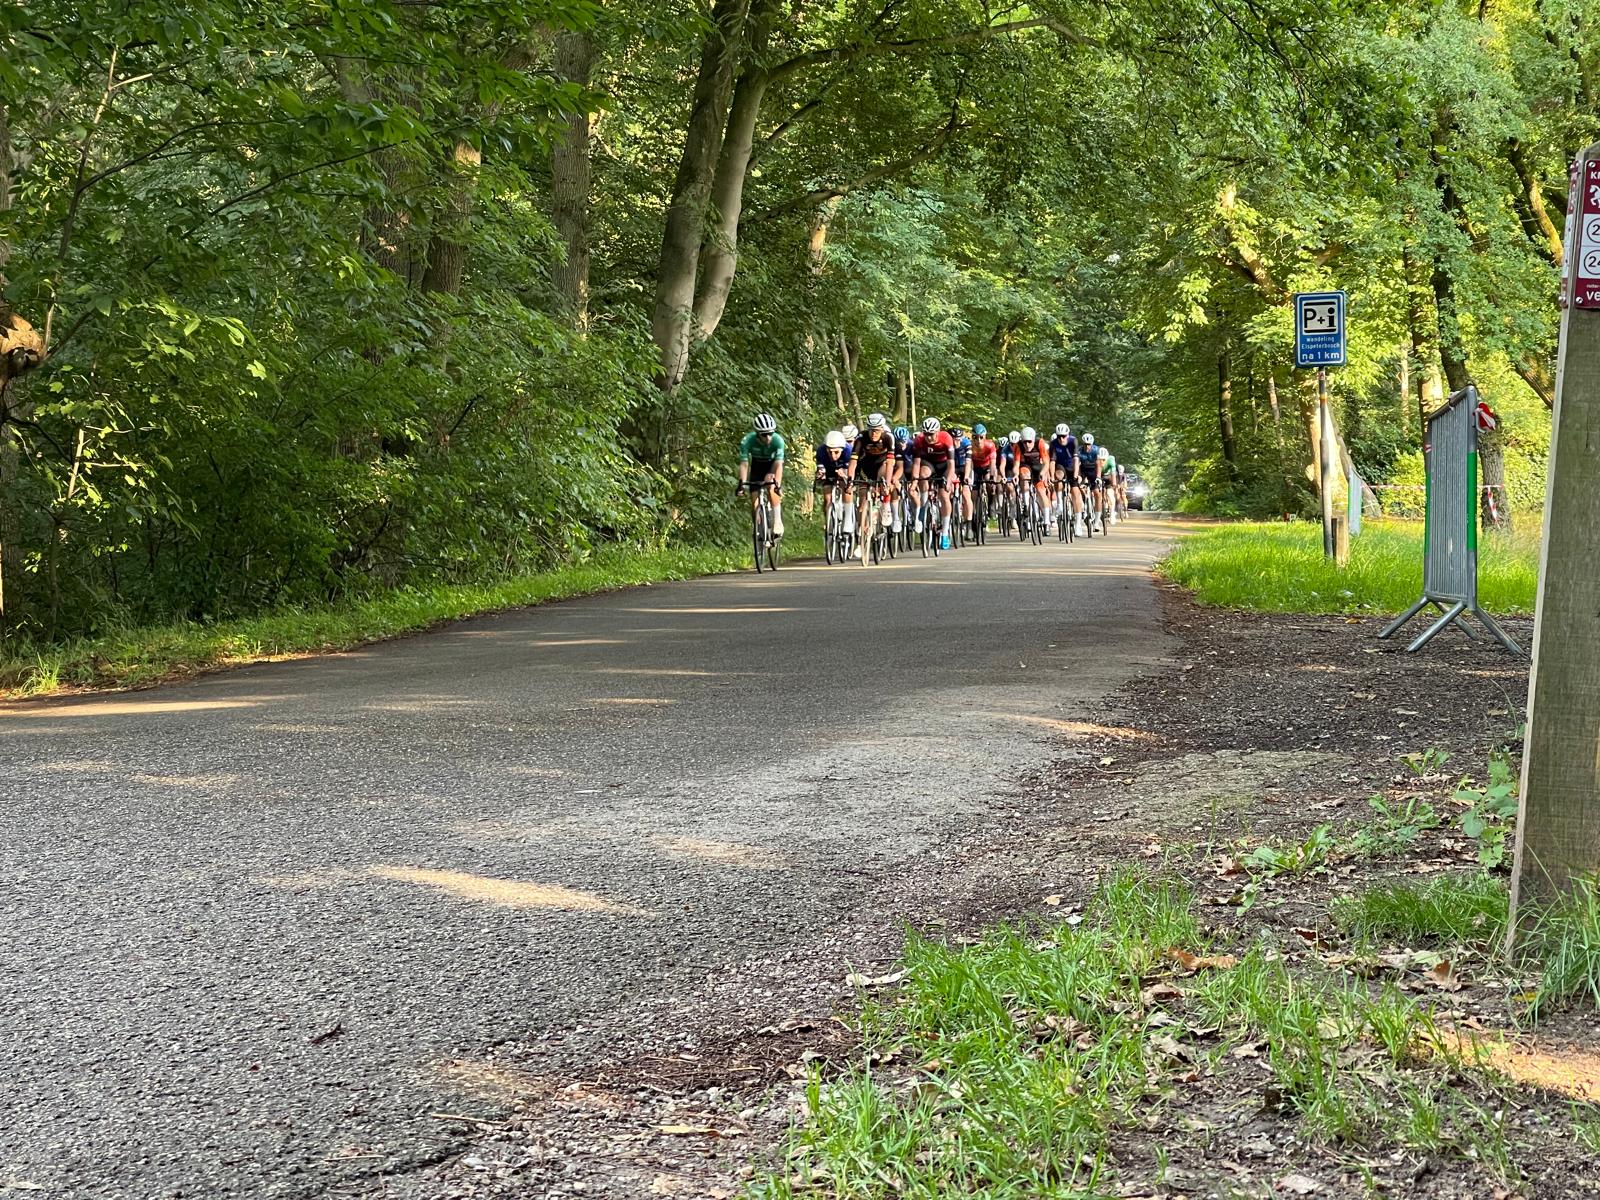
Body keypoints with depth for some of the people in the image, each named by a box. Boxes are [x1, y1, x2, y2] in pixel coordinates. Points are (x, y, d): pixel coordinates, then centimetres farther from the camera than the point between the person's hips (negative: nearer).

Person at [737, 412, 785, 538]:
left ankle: (778, 522, -20)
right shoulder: (748, 441, -31)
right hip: (757, 467, 2)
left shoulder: (778, 440, -34)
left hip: (772, 466, -2)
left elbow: (778, 464, -40)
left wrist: (778, 484, -51)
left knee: (773, 491, -29)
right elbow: (744, 463, -32)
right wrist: (742, 483, -44)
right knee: (754, 501, -6)